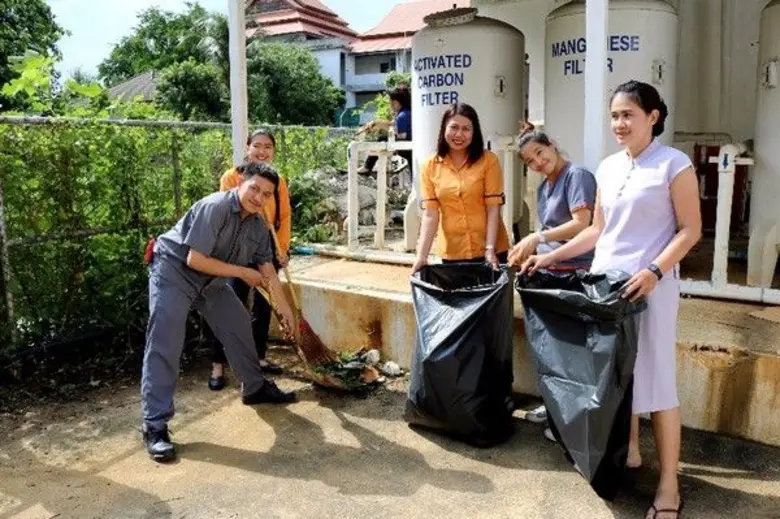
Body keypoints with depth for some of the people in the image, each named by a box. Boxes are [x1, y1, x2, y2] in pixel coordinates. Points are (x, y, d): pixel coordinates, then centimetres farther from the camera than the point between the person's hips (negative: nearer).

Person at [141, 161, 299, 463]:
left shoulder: (258, 226, -3)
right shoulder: (215, 207, -27)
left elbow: (268, 272, 6)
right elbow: (195, 260, -29)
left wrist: (285, 310, 8)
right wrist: (243, 272, -22)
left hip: (211, 280, 8)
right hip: (174, 272, -8)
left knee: (239, 326, 12)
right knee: (164, 346, -14)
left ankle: (255, 388, 33)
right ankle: (155, 427, -10)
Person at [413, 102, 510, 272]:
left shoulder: (488, 160, -4)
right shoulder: (430, 166, 0)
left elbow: (494, 208, -7)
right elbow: (430, 214, -5)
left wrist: (490, 249, -16)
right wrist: (422, 255, -14)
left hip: (488, 249, -1)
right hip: (451, 252, 1)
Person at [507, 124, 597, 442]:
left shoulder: (577, 175, -10)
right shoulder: (543, 187, 15)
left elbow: (582, 224, -20)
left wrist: (538, 237, -22)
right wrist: (526, 251, 2)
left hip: (576, 272, -8)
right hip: (550, 271, 8)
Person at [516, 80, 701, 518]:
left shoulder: (674, 164, -5)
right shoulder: (608, 167, 12)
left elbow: (690, 230, -8)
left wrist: (655, 270, -22)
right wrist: (551, 258, 8)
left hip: (650, 286, -6)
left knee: (656, 379, -2)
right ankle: (629, 453, 30)